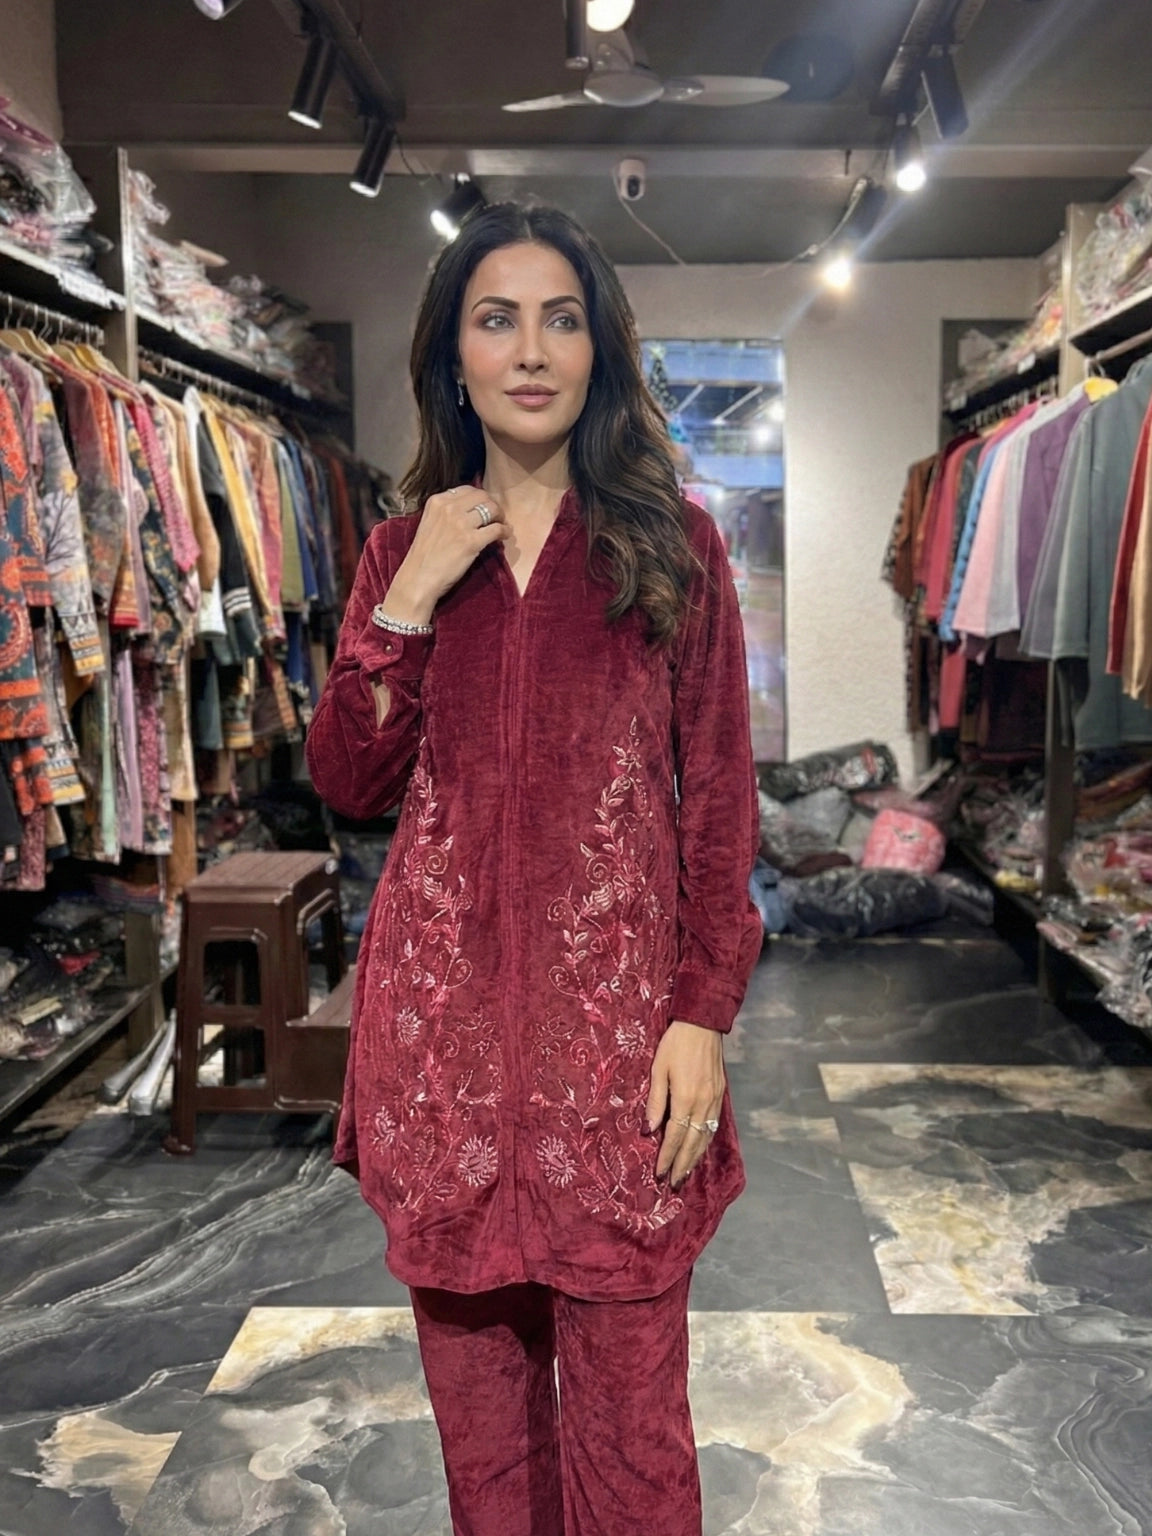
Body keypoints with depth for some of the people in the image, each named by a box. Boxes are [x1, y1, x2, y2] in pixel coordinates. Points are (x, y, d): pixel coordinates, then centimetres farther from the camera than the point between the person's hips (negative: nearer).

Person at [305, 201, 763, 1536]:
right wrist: (409, 601, -8)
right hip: (444, 996, 3)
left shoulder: (672, 543, 2)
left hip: (614, 996, -2)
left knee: (627, 1380, 4)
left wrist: (704, 1015, -8)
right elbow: (349, 786, 3)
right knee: (472, 1358, 13)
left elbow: (718, 797, 0)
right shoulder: (403, 547, 9)